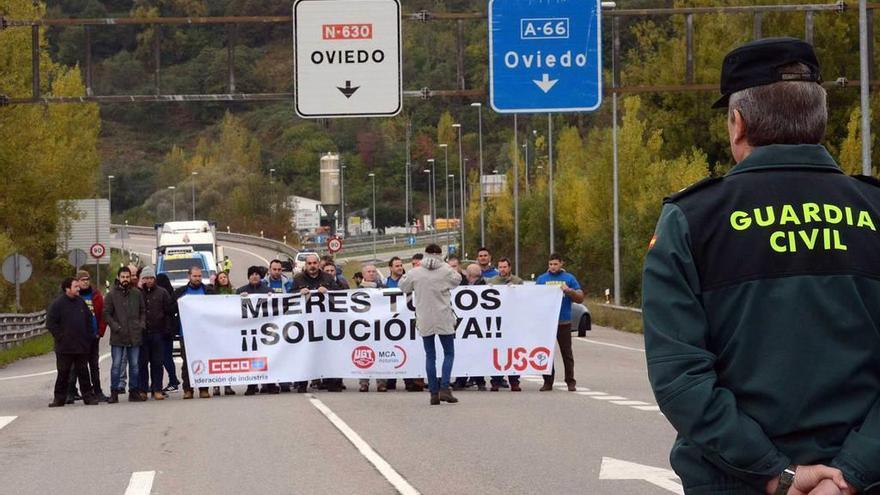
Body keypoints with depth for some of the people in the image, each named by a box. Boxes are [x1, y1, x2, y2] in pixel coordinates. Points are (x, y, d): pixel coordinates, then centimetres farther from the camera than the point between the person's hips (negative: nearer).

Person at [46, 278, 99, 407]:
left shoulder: (81, 302, 10)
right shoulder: (58, 304, -6)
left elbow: (90, 319, 18)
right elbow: (50, 323, -7)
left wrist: (89, 336, 9)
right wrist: (60, 337, -10)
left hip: (82, 346, 4)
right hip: (64, 348, -4)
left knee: (83, 372, 8)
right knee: (63, 373, 2)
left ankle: (88, 396, 12)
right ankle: (59, 398, 9)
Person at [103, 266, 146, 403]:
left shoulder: (137, 293, 8)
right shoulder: (111, 295, 0)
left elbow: (143, 311, 15)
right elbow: (106, 314, -1)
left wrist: (142, 324, -1)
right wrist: (116, 327, -12)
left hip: (135, 335, 3)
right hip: (117, 337, -3)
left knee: (134, 365, 8)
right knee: (116, 365, -2)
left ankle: (134, 391, 14)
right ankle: (114, 392, 2)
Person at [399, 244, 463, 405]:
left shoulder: (415, 273, -4)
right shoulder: (446, 271, -6)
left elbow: (403, 286, 11)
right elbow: (457, 280, 15)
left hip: (424, 320, 1)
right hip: (443, 319, -1)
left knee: (430, 356, 8)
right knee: (449, 354, 8)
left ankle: (434, 393, 4)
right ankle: (444, 388, -8)